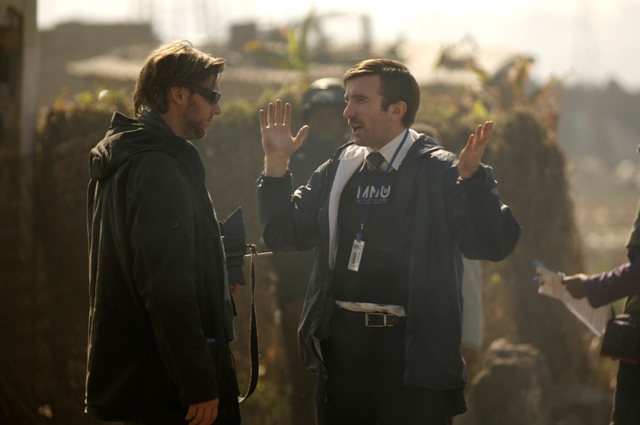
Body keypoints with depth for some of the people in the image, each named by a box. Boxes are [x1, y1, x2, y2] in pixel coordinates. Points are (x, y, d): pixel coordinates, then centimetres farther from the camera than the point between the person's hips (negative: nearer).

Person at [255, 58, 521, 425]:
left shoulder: (439, 172, -5)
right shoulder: (338, 170, 12)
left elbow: (494, 245, -14)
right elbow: (284, 235, 13)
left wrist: (472, 175, -28)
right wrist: (276, 162, 3)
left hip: (412, 350, -5)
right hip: (342, 346, 5)